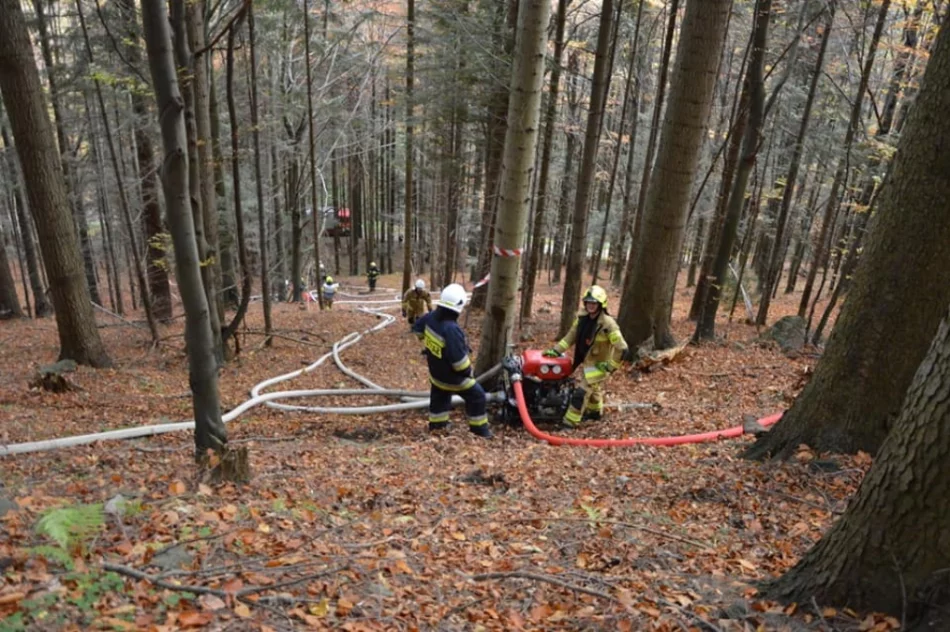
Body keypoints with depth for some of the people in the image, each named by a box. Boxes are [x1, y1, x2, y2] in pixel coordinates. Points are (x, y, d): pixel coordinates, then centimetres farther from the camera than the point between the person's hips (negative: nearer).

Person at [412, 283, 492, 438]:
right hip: (452, 376, -8)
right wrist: (468, 371, -15)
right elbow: (459, 359, -35)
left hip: (435, 372, 8)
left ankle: (436, 423, 45)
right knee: (477, 396, 11)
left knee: (439, 397, 28)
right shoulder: (451, 329, -38)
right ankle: (479, 428, 22)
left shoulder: (431, 317, -12)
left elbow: (417, 328, 11)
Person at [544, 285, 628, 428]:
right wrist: (556, 350, -2)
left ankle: (570, 422, -2)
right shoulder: (582, 317, -6)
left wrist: (610, 366, -18)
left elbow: (622, 348, -25)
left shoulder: (607, 324, -27)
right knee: (592, 389, 28)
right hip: (586, 362, 8)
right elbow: (571, 336, 5)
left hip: (598, 365, -8)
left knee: (581, 393, -11)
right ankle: (595, 412, 51)